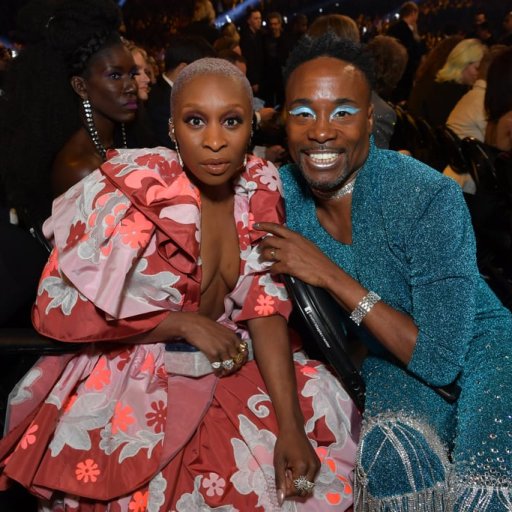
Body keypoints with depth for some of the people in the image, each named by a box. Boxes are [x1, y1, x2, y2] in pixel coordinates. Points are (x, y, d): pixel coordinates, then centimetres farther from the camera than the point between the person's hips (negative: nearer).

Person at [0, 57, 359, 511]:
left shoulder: (259, 188, -4)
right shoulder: (135, 190, -19)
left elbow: (264, 305, -4)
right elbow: (55, 307, -15)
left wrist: (290, 428, -15)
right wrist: (187, 324, -18)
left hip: (222, 368, 5)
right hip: (134, 381, -5)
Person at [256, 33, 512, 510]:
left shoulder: (430, 197, -24)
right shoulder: (280, 193, -10)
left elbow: (441, 358, -25)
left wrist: (332, 276, -28)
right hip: (389, 367, 3)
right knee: (394, 447, -29)